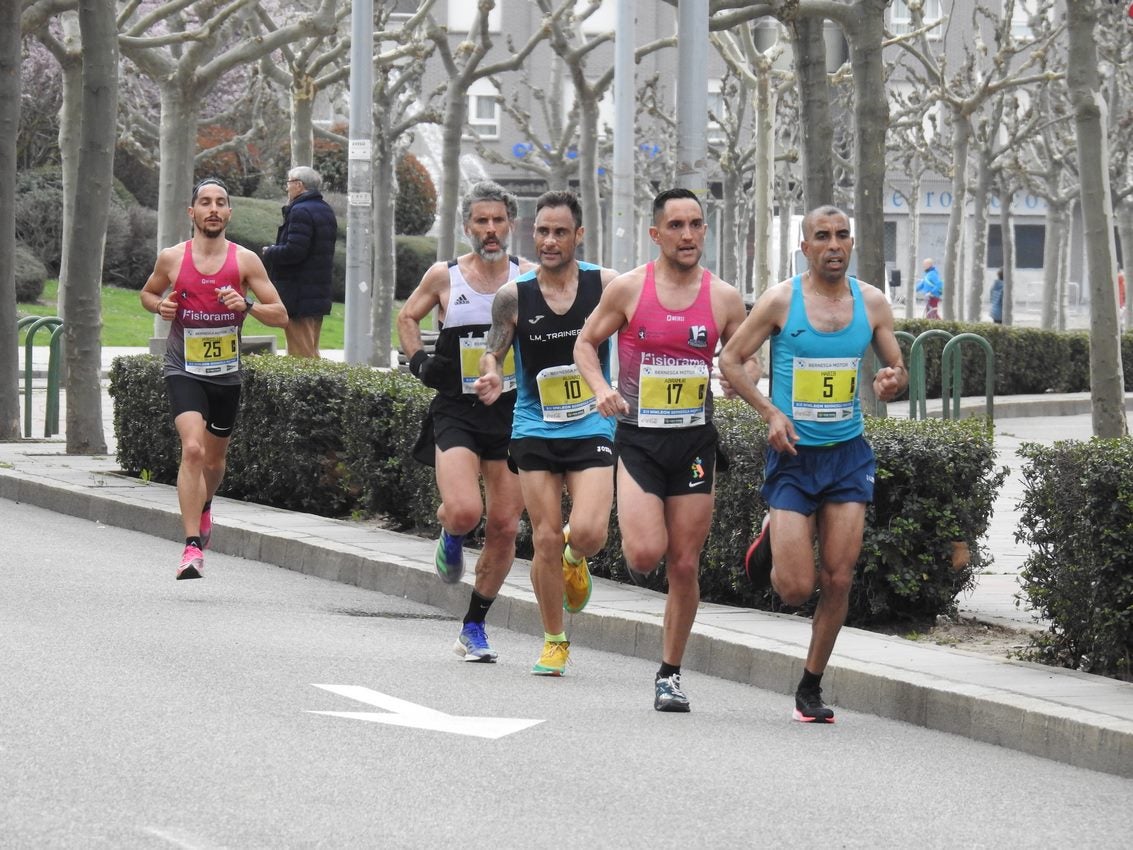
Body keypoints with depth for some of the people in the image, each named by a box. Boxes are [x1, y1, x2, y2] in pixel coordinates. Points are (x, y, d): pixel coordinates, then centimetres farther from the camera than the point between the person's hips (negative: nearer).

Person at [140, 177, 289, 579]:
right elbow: (148, 292, 17)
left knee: (215, 458, 19)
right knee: (192, 448, -23)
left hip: (226, 373, 3)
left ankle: (204, 508, 53)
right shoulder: (172, 258, -3)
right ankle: (193, 547, -25)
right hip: (184, 370, -3)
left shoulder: (245, 260, -3)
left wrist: (246, 305, -21)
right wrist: (160, 306, -6)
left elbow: (280, 316, -2)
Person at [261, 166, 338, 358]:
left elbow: (293, 251, -24)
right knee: (311, 351, 15)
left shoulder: (300, 212, -15)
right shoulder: (326, 211, 17)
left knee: (300, 353, -9)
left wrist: (270, 253, -6)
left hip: (299, 298, -10)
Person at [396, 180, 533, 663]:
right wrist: (418, 361, 3)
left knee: (504, 527, 3)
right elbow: (407, 317, 18)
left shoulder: (530, 277, 0)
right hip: (457, 412, -1)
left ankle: (475, 627, 18)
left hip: (513, 414, 1)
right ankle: (450, 535, 17)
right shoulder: (444, 277, 1)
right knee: (464, 511, -22)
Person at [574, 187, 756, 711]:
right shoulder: (628, 289, -4)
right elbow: (586, 343, 7)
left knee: (684, 565, 3)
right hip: (638, 438, -2)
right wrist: (600, 389, -12)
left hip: (695, 441, 2)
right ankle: (632, 546, 22)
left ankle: (670, 674, 16)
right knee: (646, 554, -17)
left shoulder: (724, 298, 1)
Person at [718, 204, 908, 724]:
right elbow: (730, 359, -1)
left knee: (838, 580, -2)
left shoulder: (872, 303, 4)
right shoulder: (781, 301, -6)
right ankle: (772, 540, 28)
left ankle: (811, 688, 14)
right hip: (794, 454, -3)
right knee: (796, 589, -8)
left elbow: (897, 367, 13)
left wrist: (892, 381, -12)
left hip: (848, 454, 3)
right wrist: (770, 413, -14)